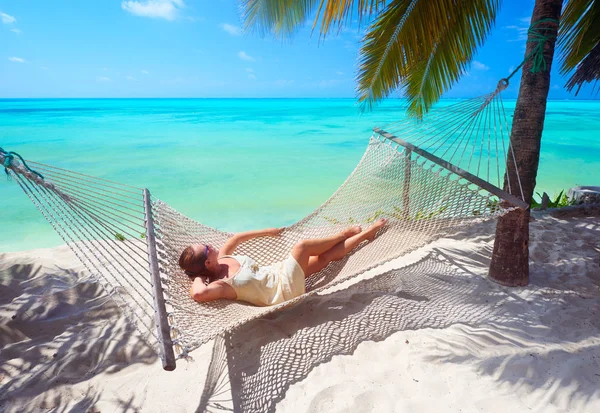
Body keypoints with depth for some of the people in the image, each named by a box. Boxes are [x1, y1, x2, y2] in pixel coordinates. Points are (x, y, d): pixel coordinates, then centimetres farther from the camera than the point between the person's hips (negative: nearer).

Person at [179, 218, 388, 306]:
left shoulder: (222, 259, -1)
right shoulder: (221, 284, -24)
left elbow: (237, 238, 15)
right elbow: (197, 293, -45)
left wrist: (266, 231, 16)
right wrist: (198, 277, -25)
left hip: (277, 272, 8)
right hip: (285, 288, -8)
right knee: (303, 245, -18)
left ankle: (365, 233, 20)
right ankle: (343, 234, 8)